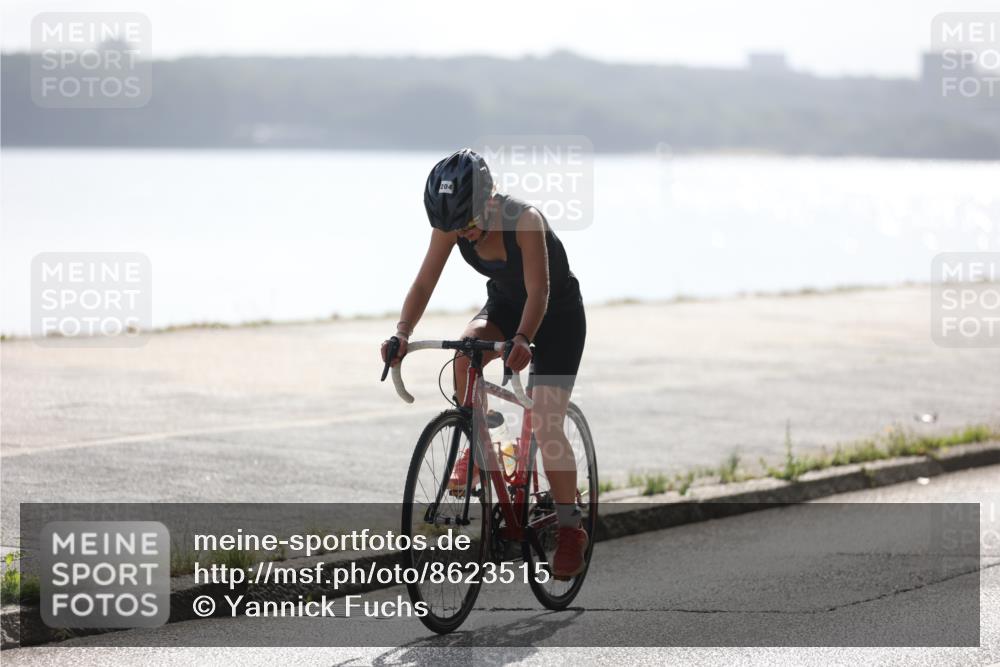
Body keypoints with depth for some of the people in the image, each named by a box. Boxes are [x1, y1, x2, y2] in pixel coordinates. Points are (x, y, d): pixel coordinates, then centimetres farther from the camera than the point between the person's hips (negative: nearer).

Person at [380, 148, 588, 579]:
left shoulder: (524, 220, -34)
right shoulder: (451, 225, -19)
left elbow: (538, 291, -40)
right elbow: (424, 283, -19)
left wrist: (522, 340, -56)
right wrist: (402, 332, -36)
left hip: (558, 313, -5)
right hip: (503, 306, 5)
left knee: (545, 426, -14)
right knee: (464, 355, -30)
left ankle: (570, 527, -1)